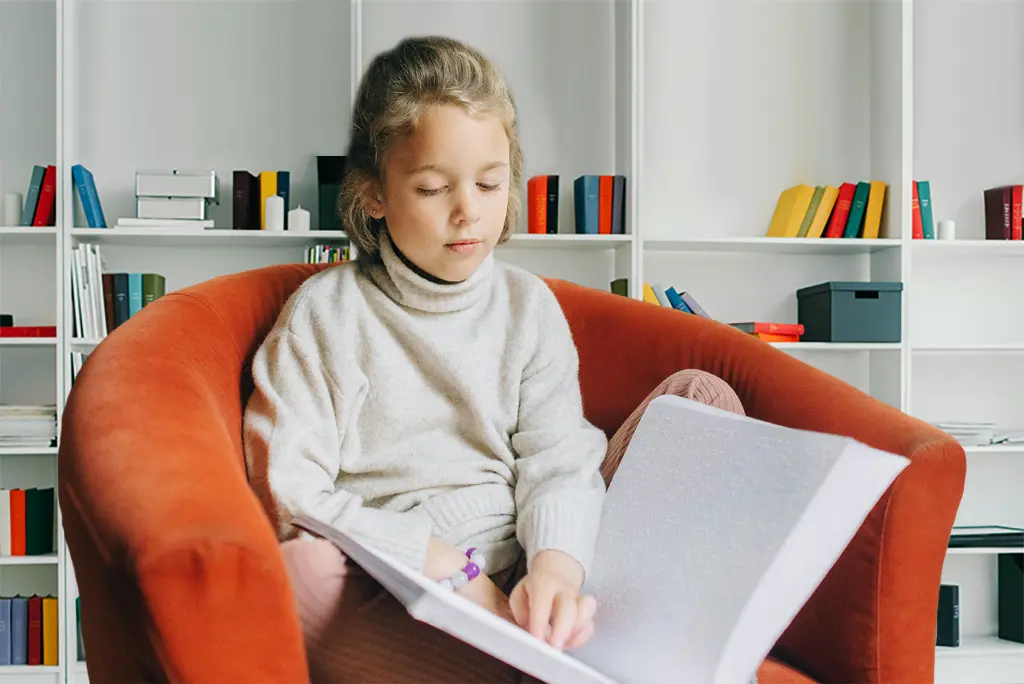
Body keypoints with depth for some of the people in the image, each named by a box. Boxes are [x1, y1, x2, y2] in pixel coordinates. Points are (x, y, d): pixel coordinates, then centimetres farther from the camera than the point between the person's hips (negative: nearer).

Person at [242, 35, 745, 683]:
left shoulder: (529, 305, 9)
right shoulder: (325, 314, -1)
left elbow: (558, 463, 0)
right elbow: (291, 496, -9)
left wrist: (556, 566, -24)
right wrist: (450, 567, -18)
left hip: (523, 574, 4)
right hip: (393, 594, -3)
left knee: (698, 396, -4)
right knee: (300, 569, -39)